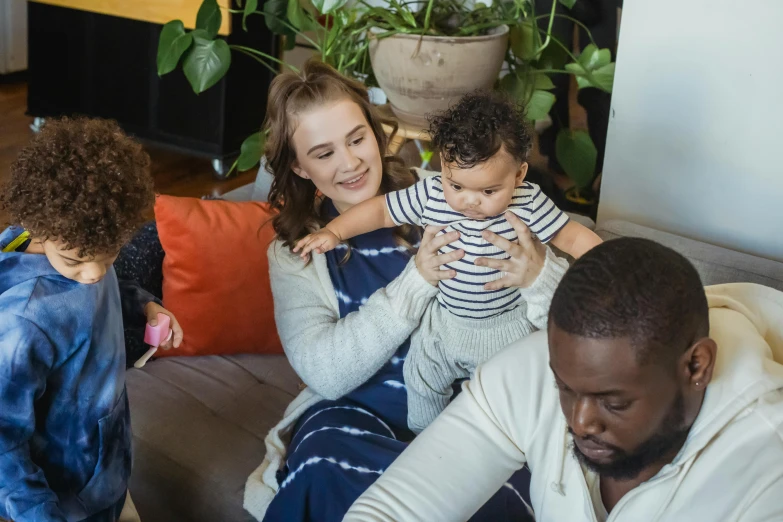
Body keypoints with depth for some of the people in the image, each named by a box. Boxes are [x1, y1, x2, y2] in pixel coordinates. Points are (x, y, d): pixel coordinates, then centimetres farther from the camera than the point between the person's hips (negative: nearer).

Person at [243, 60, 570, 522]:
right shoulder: (293, 252, 3)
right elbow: (325, 373, -13)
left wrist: (538, 273, -29)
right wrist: (416, 281, -23)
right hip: (363, 414, 0)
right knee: (324, 458, -34)